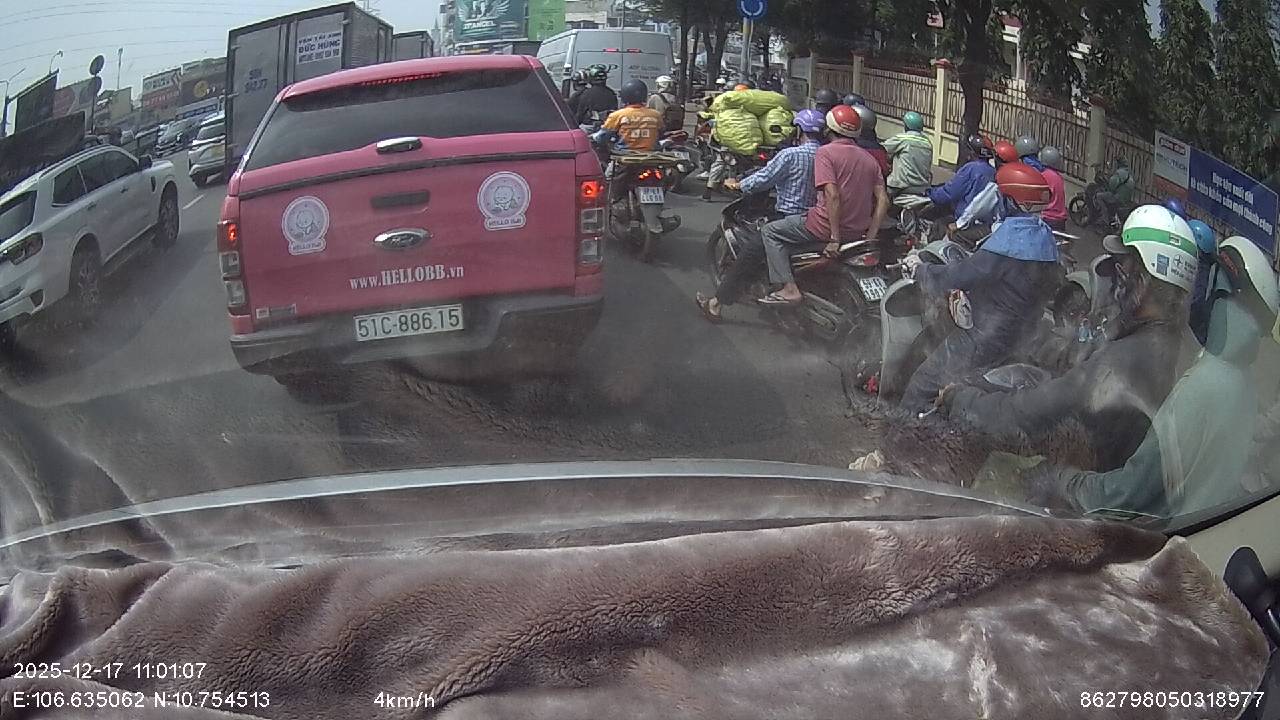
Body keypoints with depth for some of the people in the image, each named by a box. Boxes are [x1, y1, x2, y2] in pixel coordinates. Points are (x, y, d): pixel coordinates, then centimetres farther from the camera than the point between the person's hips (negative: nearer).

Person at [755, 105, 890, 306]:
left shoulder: (826, 152, -9)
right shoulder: (869, 158, 11)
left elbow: (832, 195, -21)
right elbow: (883, 201, 4)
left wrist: (834, 238, -20)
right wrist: (870, 237, 6)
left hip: (826, 227, -7)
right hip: (857, 232, 7)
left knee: (770, 232, 7)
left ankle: (789, 289, -7)